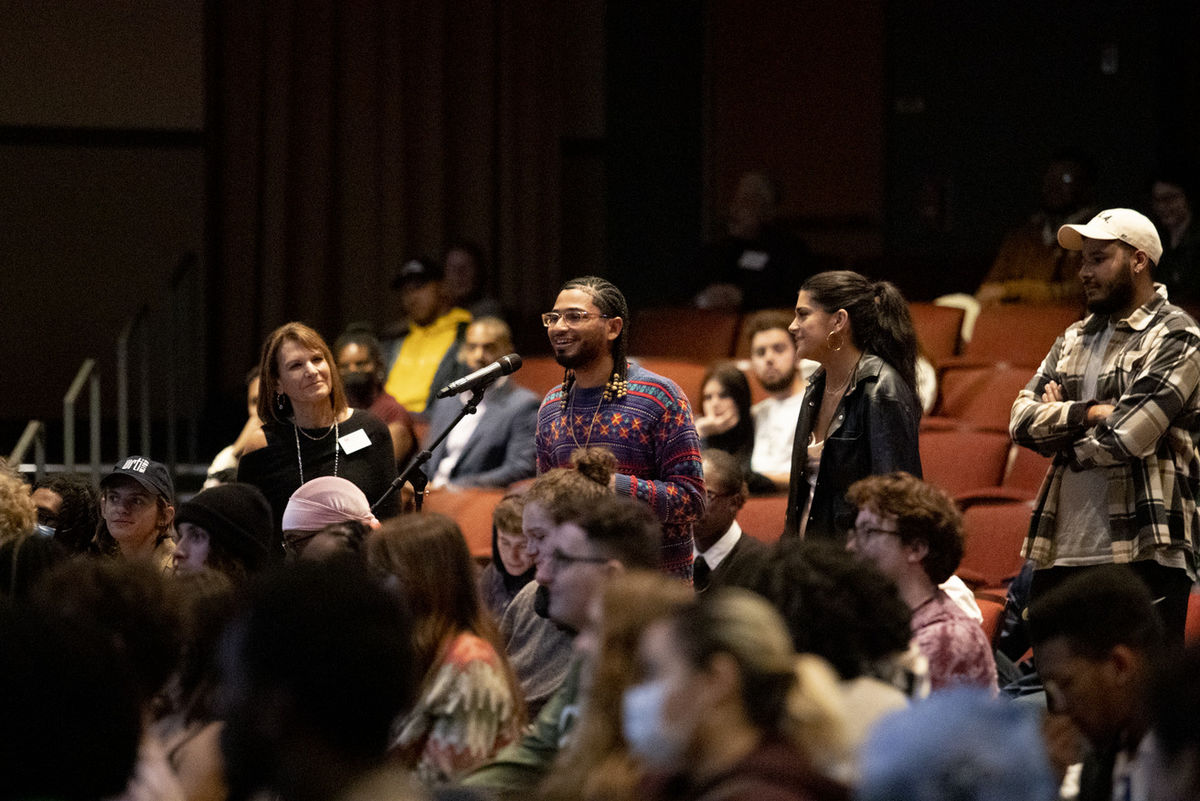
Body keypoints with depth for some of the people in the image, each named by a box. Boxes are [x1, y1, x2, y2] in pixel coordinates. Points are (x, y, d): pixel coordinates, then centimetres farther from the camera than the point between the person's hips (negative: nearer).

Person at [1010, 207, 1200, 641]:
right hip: (1061, 552, 7)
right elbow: (1022, 419, 6)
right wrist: (1088, 413, -10)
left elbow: (1126, 438, -15)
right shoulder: (1074, 340, 19)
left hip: (1142, 555, -7)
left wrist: (1059, 419, 2)